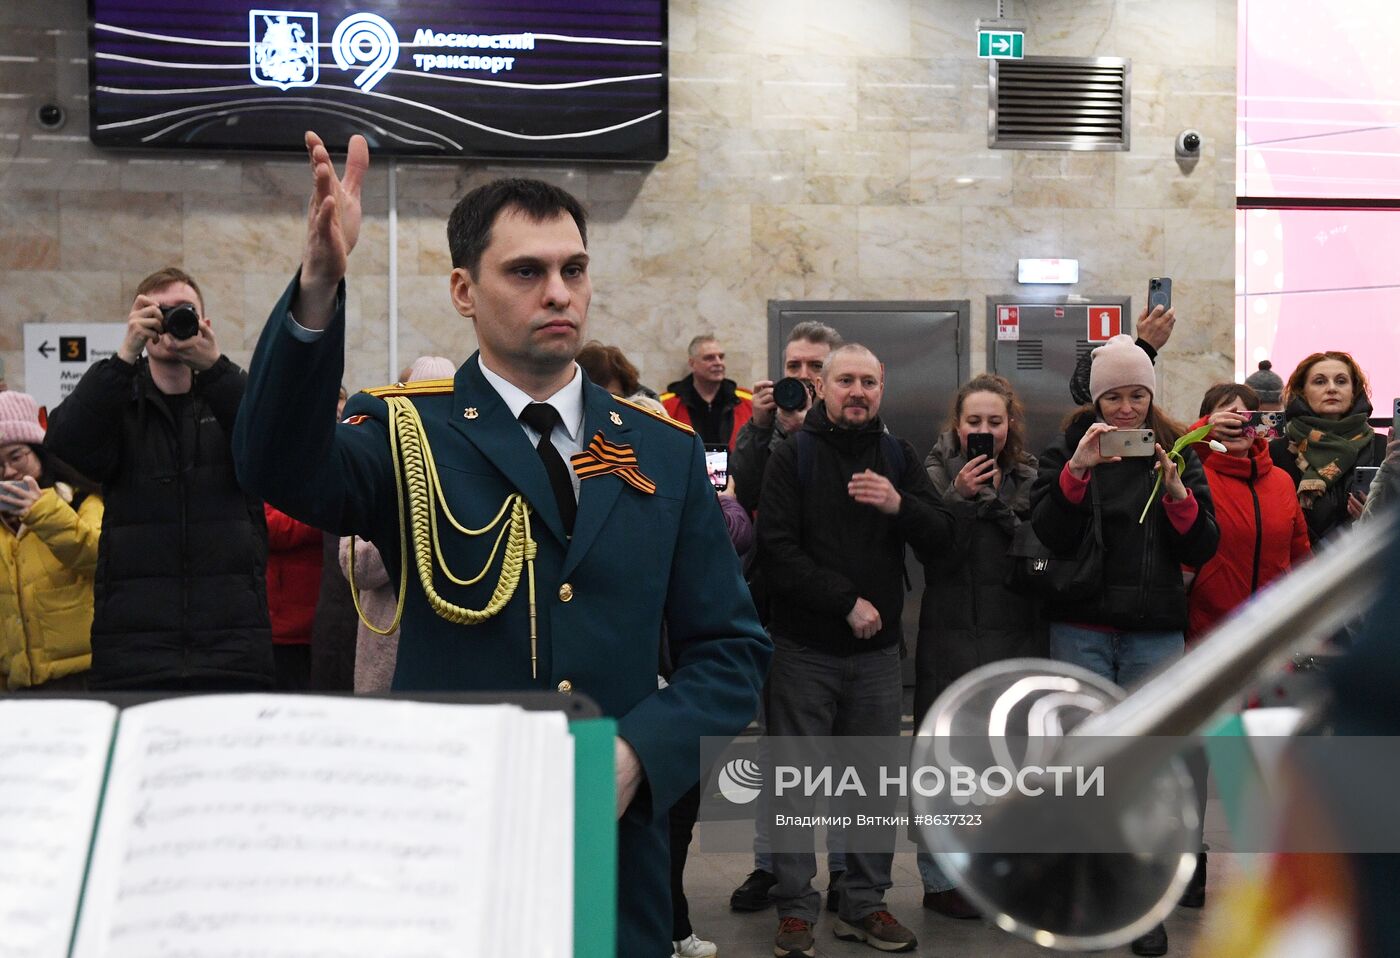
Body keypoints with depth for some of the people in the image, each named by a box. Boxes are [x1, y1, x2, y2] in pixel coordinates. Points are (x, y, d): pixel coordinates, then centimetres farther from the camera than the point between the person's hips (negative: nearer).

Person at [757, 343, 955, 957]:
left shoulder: (897, 456, 8)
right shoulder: (795, 455, -3)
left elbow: (942, 535, 1)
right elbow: (777, 549, -13)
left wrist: (899, 505, -19)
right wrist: (847, 601, -15)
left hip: (878, 651, 3)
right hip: (805, 650, -3)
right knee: (798, 784, 3)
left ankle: (864, 904, 21)